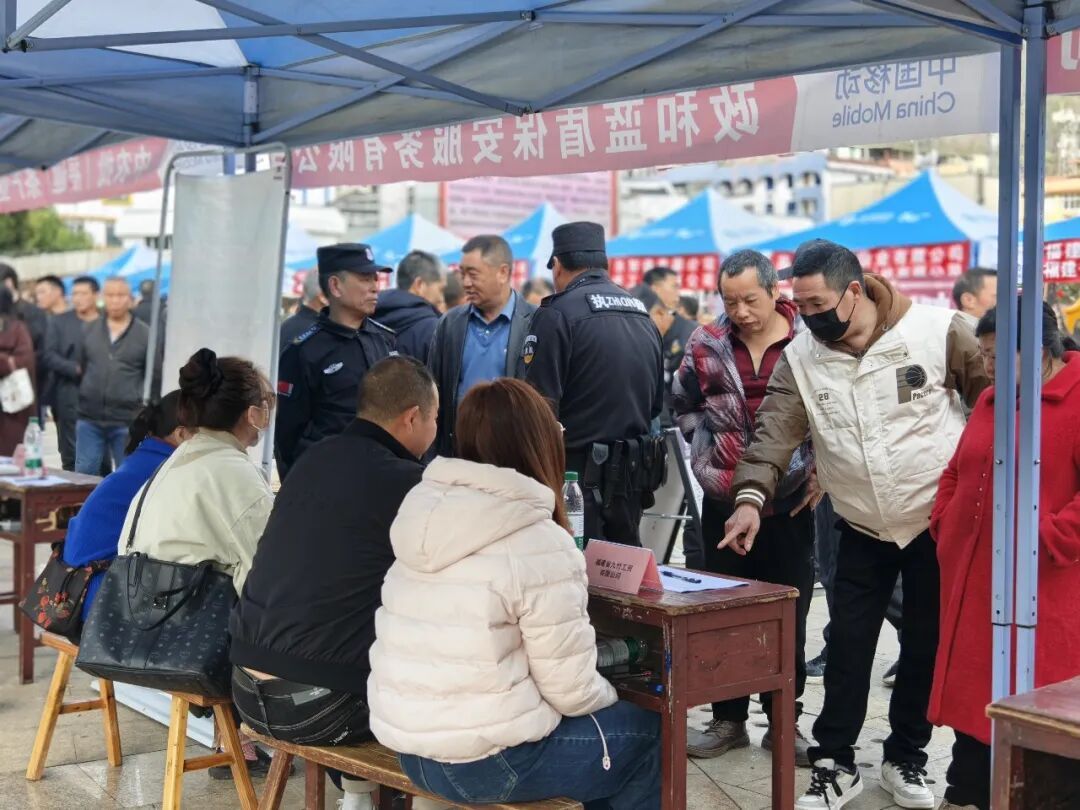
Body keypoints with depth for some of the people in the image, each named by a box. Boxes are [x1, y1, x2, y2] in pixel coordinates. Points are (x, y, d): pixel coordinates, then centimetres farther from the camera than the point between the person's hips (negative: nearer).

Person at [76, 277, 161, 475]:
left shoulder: (145, 334, -1)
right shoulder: (89, 330, 9)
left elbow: (155, 378, 1)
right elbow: (78, 368, 14)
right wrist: (78, 399, 8)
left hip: (127, 422, -3)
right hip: (89, 418, 3)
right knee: (83, 474, 4)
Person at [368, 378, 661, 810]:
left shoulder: (420, 508, 2)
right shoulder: (539, 544, -19)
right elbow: (571, 691, -14)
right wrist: (611, 698, 7)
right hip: (487, 762, -7)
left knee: (607, 718, 26)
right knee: (649, 730, 15)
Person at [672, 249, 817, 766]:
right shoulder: (707, 345, 0)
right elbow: (684, 404, 13)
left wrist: (821, 470, -4)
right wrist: (708, 450, 4)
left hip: (790, 504, -2)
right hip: (724, 502, 2)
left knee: (789, 617, 8)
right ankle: (728, 718, 22)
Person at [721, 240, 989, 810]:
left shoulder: (938, 330, -14)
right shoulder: (799, 356, -6)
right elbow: (776, 429, -13)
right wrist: (752, 496, -28)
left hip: (939, 521, -2)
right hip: (863, 530, 2)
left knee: (926, 645, 10)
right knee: (847, 647, 4)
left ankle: (906, 758, 27)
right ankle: (835, 764, 17)